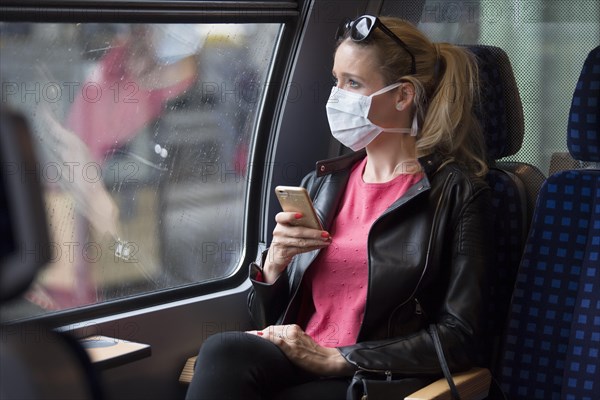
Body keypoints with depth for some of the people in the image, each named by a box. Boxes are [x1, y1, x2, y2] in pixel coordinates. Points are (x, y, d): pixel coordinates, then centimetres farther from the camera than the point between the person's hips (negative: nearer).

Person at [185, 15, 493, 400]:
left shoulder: (457, 194, 0)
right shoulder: (322, 183, 17)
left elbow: (459, 337, -7)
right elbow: (268, 319, 19)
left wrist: (334, 359, -12)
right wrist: (274, 264, -4)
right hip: (295, 364, 5)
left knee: (224, 356, -29)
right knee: (224, 351, -30)